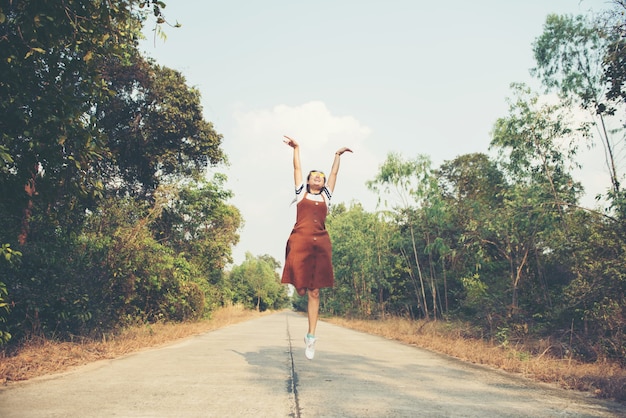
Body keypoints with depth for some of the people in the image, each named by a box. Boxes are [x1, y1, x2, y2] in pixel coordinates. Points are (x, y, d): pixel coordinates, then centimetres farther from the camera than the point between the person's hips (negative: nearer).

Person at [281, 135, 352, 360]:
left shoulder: (326, 195, 20)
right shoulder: (301, 192, 16)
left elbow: (334, 173, 27)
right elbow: (297, 168, 17)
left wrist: (337, 155, 34)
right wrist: (296, 148, 17)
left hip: (321, 243, 2)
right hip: (300, 241, -2)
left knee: (314, 291, 0)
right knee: (301, 288, -9)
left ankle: (311, 336, 5)